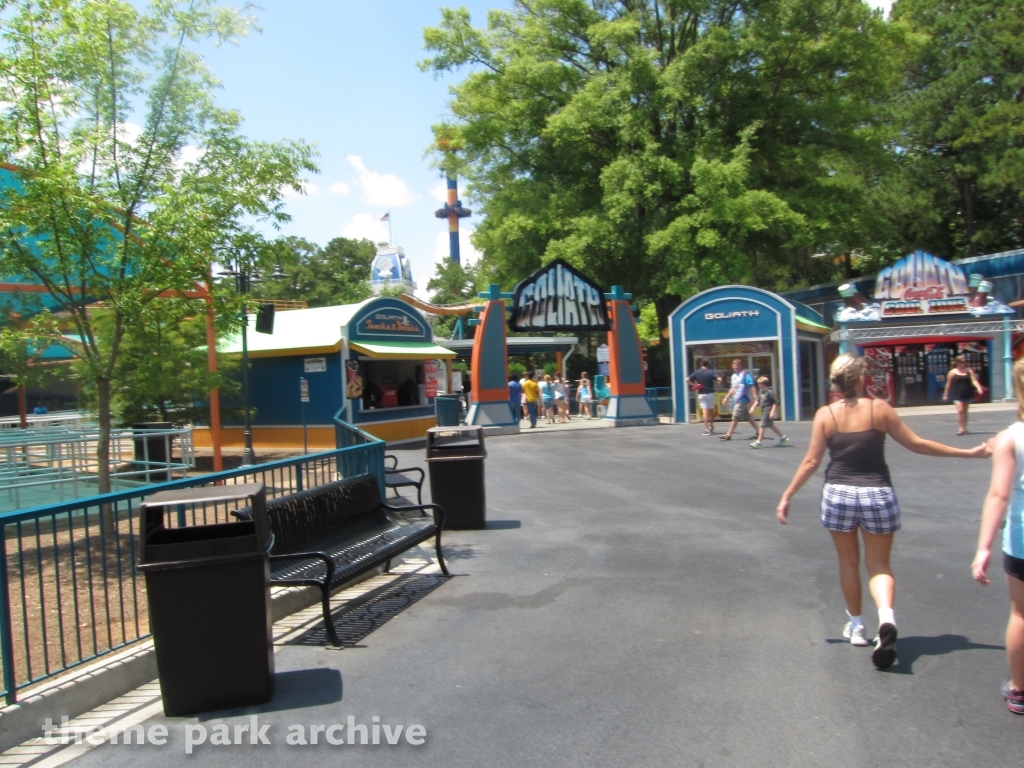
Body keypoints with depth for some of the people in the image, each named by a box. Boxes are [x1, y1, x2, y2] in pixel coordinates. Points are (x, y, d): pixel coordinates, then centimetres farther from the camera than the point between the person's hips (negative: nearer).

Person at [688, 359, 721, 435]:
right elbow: (719, 379, -18)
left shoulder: (696, 372, -1)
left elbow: (688, 379, -5)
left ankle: (707, 429, -10)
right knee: (711, 410, 16)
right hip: (710, 393, 0)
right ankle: (711, 428, 24)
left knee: (704, 411, -3)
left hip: (701, 394, 0)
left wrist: (694, 385, -1)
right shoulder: (711, 372, -7)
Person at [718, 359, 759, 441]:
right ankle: (758, 432, 22)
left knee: (735, 417, -6)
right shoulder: (734, 376, 15)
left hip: (742, 400, -9)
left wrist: (753, 398, -20)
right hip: (736, 400, 9)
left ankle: (728, 435, -3)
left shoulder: (745, 375, -10)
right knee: (748, 417, 14)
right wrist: (727, 397, 20)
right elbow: (733, 388, 24)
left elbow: (751, 387, -14)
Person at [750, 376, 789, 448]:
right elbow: (758, 400, 19)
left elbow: (776, 402, -17)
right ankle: (782, 437, 31)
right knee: (771, 425, 18)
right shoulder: (761, 391, 9)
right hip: (764, 411, 10)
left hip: (768, 412, -10)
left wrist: (772, 412, -21)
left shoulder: (770, 392, -18)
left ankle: (758, 442, -6)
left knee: (762, 426, -9)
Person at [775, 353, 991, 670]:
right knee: (879, 564, 10)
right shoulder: (880, 409, -3)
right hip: (878, 495, 0)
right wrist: (969, 453, 12)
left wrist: (787, 496, 5)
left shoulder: (825, 414, -3)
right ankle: (886, 617, -17)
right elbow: (915, 444, 1)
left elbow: (811, 462, -4)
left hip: (838, 494, 0)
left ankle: (856, 625, 30)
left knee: (848, 562, 18)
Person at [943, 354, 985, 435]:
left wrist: (979, 388, -22)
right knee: (960, 410, -14)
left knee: (965, 411, 12)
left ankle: (964, 428, 21)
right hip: (957, 395, -3)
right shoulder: (953, 372, -2)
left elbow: (974, 380, -4)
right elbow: (948, 384, 3)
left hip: (967, 394, 3)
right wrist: (946, 395, 5)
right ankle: (961, 428, -11)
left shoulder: (969, 371, 4)